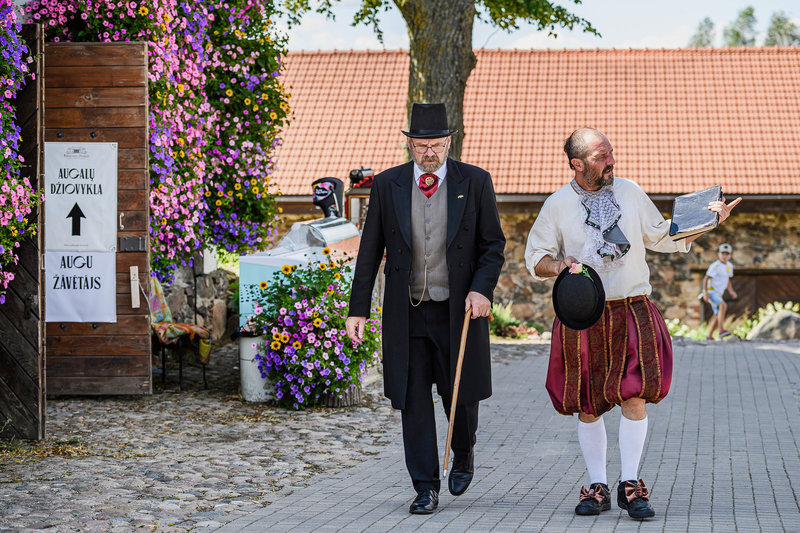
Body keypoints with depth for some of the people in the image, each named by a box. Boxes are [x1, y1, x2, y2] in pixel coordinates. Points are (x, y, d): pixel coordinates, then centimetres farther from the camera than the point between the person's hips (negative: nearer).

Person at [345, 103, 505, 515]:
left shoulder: (475, 182, -2)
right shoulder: (387, 185, 1)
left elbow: (493, 244, 2)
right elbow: (370, 251, 4)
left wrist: (482, 289, -15)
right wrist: (358, 309, 0)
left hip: (459, 310, -1)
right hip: (407, 312, 1)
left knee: (460, 395, 5)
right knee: (413, 401, -1)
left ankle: (464, 452, 38)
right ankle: (426, 488, 8)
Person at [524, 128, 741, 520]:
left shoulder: (630, 193, 8)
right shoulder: (557, 205, 2)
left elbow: (662, 238, 16)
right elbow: (535, 259, 6)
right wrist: (560, 265, -15)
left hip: (632, 311, 1)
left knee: (635, 395, -10)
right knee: (587, 406, 3)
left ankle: (631, 486, -1)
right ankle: (597, 488, 14)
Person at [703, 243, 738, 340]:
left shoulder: (729, 266, 10)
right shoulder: (715, 266, -14)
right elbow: (706, 279, -15)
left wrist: (731, 291, 7)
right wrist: (705, 294, -21)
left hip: (718, 294, 9)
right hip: (710, 292, -9)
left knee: (717, 316, 9)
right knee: (723, 305, -30)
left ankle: (709, 337, 21)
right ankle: (722, 331, -37)